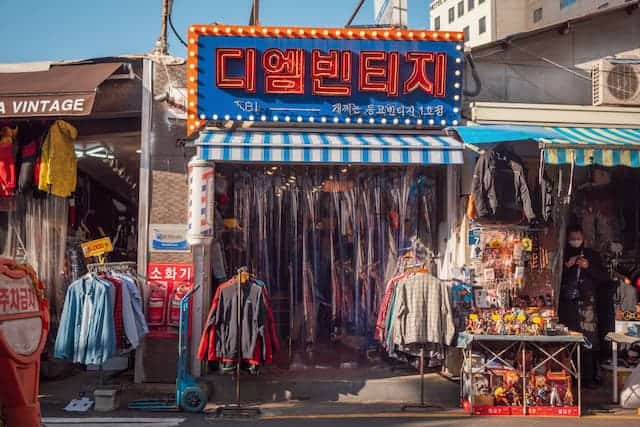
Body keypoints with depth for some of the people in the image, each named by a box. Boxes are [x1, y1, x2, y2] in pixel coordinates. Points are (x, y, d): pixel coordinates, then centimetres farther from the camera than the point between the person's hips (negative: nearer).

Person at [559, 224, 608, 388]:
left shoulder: (592, 255, 13)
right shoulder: (562, 256, 12)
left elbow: (603, 278, 8)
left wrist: (588, 267, -6)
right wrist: (567, 266, -7)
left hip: (587, 303, 0)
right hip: (567, 303, 0)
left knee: (589, 341, -9)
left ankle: (589, 377, -4)